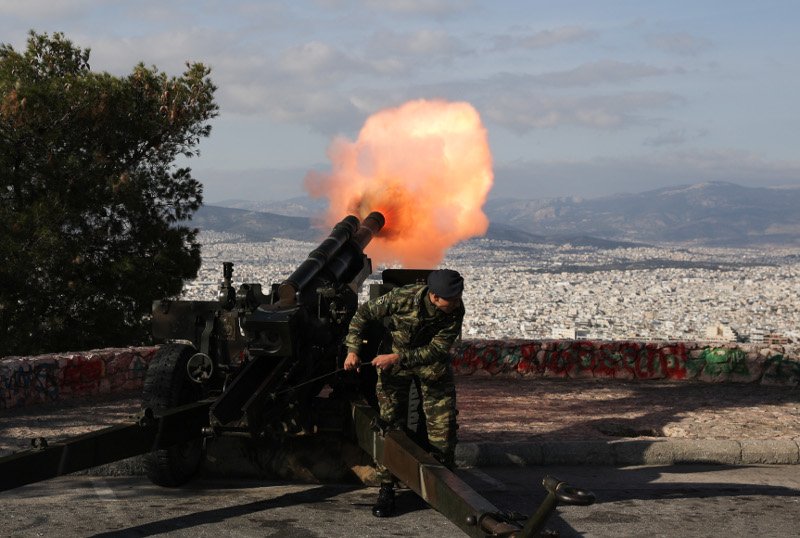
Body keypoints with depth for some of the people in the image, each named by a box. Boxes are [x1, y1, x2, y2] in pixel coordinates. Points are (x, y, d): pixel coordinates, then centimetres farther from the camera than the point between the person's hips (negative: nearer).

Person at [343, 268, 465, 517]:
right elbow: (364, 313, -15)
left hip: (432, 365, 2)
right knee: (389, 424, -2)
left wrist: (398, 358, -34)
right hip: (393, 362, -1)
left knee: (443, 426, -1)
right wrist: (352, 350, -21)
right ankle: (386, 489, 7)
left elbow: (436, 351, -26)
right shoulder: (403, 298, -30)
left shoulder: (456, 312, -25)